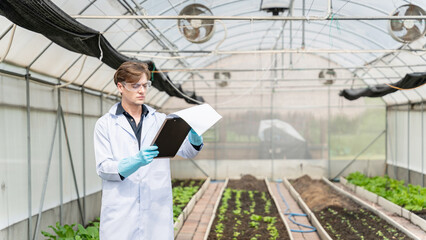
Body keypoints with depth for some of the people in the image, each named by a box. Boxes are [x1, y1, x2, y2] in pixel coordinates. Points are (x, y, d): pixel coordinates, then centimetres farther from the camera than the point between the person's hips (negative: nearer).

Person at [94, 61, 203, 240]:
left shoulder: (160, 120, 11)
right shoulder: (105, 124, 4)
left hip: (157, 211, 2)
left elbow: (187, 151, 1)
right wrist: (136, 161, -23)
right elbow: (103, 168, -5)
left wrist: (195, 136, -22)